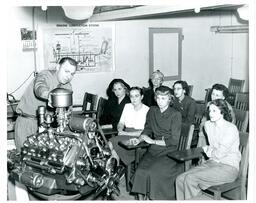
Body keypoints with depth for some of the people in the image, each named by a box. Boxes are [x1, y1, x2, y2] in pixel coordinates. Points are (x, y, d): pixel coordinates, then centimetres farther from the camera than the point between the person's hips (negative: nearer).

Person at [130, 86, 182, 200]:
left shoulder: (175, 115, -4)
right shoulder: (152, 111, 12)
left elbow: (174, 140, -9)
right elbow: (147, 129, 22)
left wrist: (153, 141, -12)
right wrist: (139, 139, 3)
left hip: (169, 150, -4)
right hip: (154, 149, 4)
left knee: (155, 172, -26)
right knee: (141, 171, -20)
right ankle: (141, 196, -7)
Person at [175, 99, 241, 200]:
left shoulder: (231, 129, -15)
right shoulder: (208, 125, 8)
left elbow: (219, 154, -16)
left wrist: (207, 149, 2)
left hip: (228, 167, -7)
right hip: (212, 162, 7)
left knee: (190, 178, -24)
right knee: (180, 179, -14)